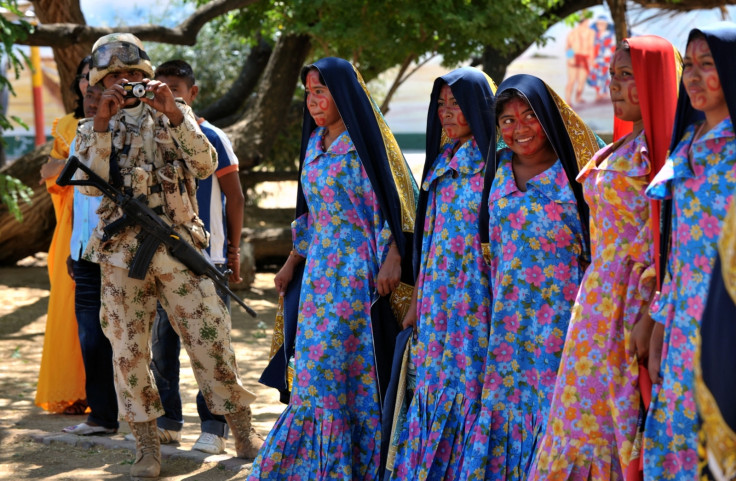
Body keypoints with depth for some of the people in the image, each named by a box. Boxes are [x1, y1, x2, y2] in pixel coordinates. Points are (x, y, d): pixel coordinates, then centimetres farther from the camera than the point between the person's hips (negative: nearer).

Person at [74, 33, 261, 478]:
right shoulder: (94, 129, 10)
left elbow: (206, 166, -7)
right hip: (122, 253, 1)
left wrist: (174, 114, -17)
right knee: (129, 350, 3)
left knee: (211, 340, -2)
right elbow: (91, 185, -8)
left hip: (179, 245, -1)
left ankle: (245, 434, 9)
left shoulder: (173, 115, 9)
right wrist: (102, 124, -16)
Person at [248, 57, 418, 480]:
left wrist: (393, 258, -20)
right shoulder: (315, 142, 14)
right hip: (320, 269, 7)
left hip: (358, 271, -7)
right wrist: (292, 263, 20)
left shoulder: (365, 142, -7)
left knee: (353, 366, -5)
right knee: (315, 367, 9)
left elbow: (395, 202, -11)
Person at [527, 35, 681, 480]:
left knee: (625, 417, -5)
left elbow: (665, 238, -17)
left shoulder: (662, 145, -11)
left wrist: (648, 312, -22)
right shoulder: (623, 148, 17)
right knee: (587, 413, 9)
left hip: (632, 301, -9)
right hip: (599, 297, 9)